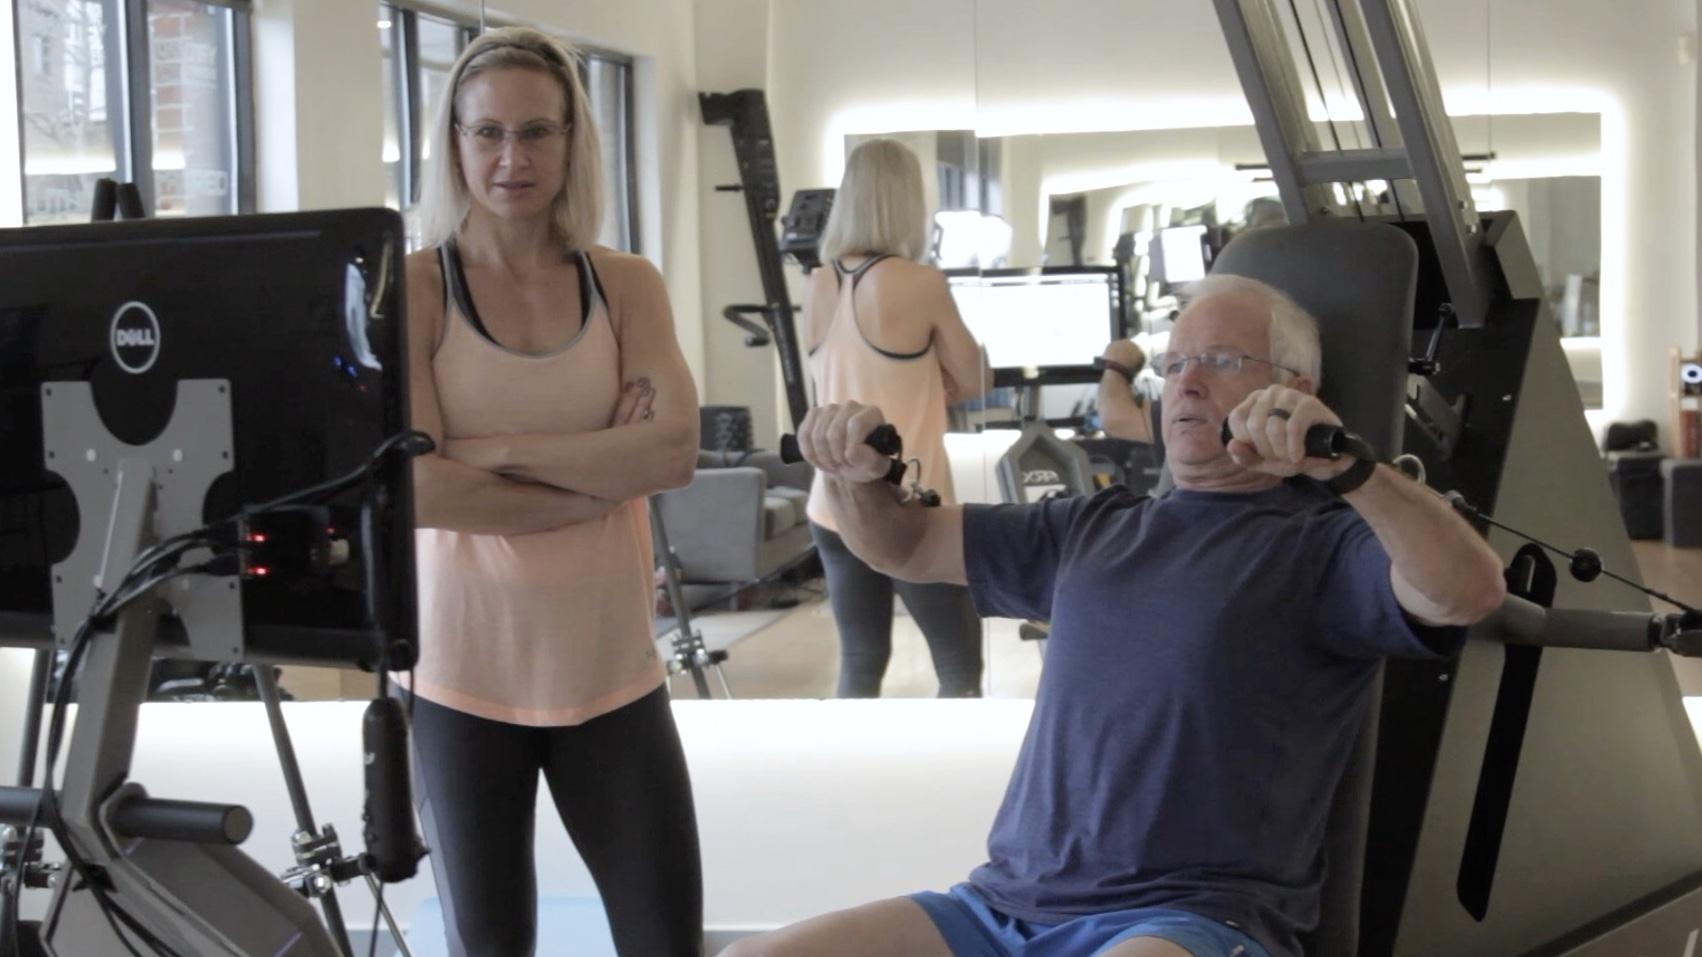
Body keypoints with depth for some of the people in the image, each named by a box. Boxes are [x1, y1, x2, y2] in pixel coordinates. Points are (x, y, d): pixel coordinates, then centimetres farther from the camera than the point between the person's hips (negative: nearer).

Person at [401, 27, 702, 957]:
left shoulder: (627, 285, 5)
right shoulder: (412, 288, -3)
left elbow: (674, 451, -10)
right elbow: (417, 488, -15)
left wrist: (499, 450, -15)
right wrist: (600, 479, -12)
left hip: (612, 670, 2)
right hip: (465, 672, -2)